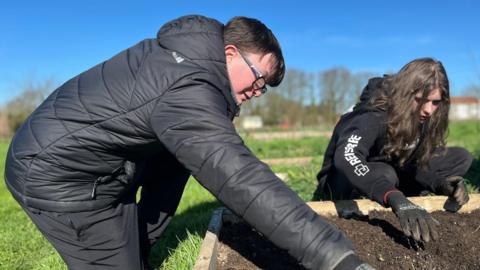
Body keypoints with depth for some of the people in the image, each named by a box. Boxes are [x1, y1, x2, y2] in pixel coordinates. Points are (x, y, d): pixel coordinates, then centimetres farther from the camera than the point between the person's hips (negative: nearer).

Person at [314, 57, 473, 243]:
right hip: (344, 182, -7)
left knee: (461, 157, -4)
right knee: (383, 173, -41)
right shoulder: (374, 116, -30)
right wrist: (397, 201, -59)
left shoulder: (423, 118, -8)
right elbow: (347, 158, -48)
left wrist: (443, 183, -24)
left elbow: (422, 161, -1)